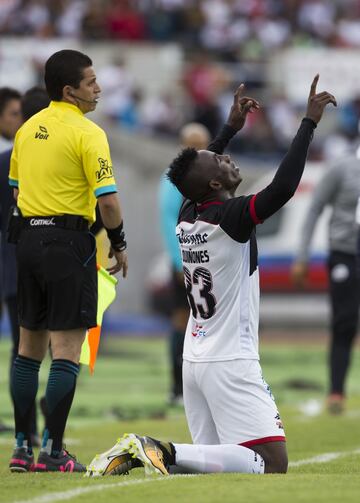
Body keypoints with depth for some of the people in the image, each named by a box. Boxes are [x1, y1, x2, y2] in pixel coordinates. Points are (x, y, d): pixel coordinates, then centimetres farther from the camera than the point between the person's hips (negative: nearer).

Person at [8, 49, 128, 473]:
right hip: (70, 241, -7)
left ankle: (22, 446, 15)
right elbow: (107, 200, -16)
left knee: (29, 347, 13)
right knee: (66, 350, -5)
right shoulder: (86, 132, -12)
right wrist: (118, 245, -1)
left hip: (27, 239, 7)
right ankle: (52, 453, -8)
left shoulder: (28, 128, 11)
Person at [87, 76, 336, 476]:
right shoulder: (231, 218, -15)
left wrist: (232, 127, 34)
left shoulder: (186, 216, 7)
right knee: (272, 464, -11)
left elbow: (196, 171, 30)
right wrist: (309, 122, -23)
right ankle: (164, 453, -22)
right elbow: (283, 187, -29)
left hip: (195, 361, 9)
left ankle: (134, 457, -4)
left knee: (212, 457, 16)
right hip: (230, 364, -9)